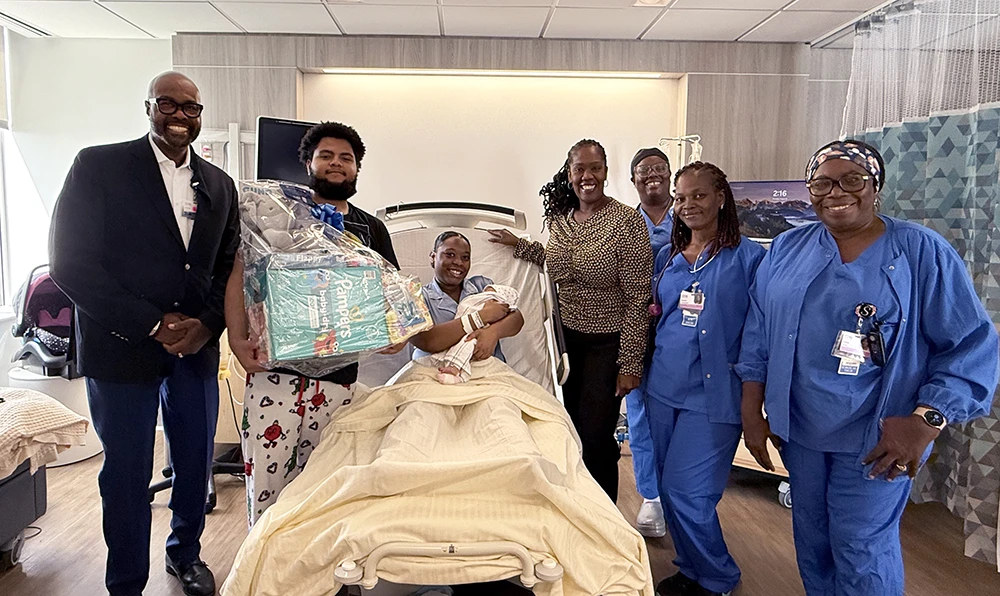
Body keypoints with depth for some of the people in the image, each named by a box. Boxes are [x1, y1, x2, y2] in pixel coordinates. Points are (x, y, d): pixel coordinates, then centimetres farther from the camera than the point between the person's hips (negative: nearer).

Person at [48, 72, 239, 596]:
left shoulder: (218, 185, 9)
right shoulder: (99, 165, -5)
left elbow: (229, 268, 10)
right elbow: (70, 262, -11)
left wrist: (206, 325, -8)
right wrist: (152, 325, -15)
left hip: (196, 346, 4)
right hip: (121, 347, -4)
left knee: (196, 461, 14)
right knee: (127, 472, 8)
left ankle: (185, 552, 40)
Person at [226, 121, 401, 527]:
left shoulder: (371, 229, 15)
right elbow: (240, 278, 4)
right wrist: (238, 339, -10)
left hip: (338, 376, 2)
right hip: (275, 367, -2)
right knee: (265, 479, -2)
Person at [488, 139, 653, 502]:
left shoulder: (627, 221, -14)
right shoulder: (559, 218, 4)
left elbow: (637, 298, -15)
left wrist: (630, 362, -16)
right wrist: (519, 245, 11)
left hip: (606, 344, -5)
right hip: (565, 337, 6)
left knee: (595, 441, -1)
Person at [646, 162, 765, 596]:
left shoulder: (749, 257, -6)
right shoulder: (667, 256, 11)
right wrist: (652, 311, 3)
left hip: (713, 394, -6)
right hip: (663, 388, 6)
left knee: (687, 493, -3)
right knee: (670, 490, 15)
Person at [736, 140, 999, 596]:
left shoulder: (922, 252, -7)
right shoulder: (787, 249, 4)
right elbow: (758, 331, 6)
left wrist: (926, 421, -19)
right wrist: (752, 411, 2)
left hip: (875, 438, -4)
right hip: (797, 429, 4)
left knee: (861, 551, 4)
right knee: (810, 540, 18)